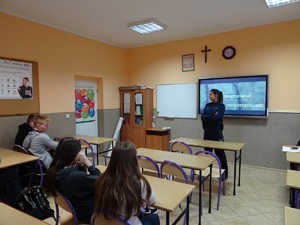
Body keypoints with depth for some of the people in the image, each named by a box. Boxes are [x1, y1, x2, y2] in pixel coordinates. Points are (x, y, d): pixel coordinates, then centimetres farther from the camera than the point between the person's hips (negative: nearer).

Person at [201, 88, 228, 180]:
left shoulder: (221, 106, -5)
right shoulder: (207, 105, 11)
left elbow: (217, 117, -19)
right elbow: (202, 117, -2)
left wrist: (207, 117, -9)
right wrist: (212, 116, -14)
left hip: (216, 131, -6)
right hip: (207, 131, 6)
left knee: (220, 152, 0)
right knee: (207, 151, 13)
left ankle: (224, 173, 12)